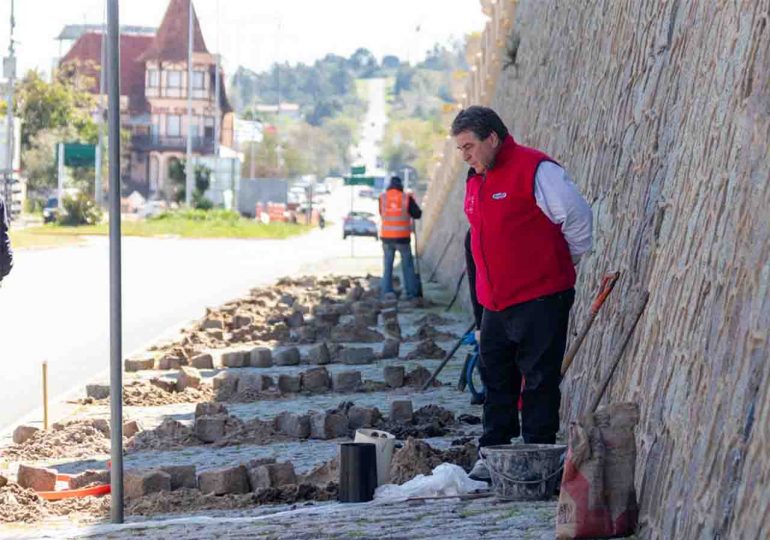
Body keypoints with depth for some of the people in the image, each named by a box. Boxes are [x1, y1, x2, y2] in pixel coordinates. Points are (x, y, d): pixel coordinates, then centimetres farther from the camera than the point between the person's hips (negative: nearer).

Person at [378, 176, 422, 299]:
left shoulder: (382, 197, 0)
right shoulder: (407, 198, -5)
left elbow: (381, 214, 11)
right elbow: (417, 214, 1)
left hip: (386, 237, 1)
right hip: (402, 237, -1)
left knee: (387, 266, 9)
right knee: (408, 266, 10)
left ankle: (386, 293, 4)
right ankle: (411, 293, 10)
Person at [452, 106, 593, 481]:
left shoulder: (535, 170, -13)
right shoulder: (476, 180, 14)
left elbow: (578, 218, -11)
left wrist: (564, 263, 2)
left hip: (539, 299, -8)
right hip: (495, 304, 8)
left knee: (539, 381, -2)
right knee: (495, 379, 11)